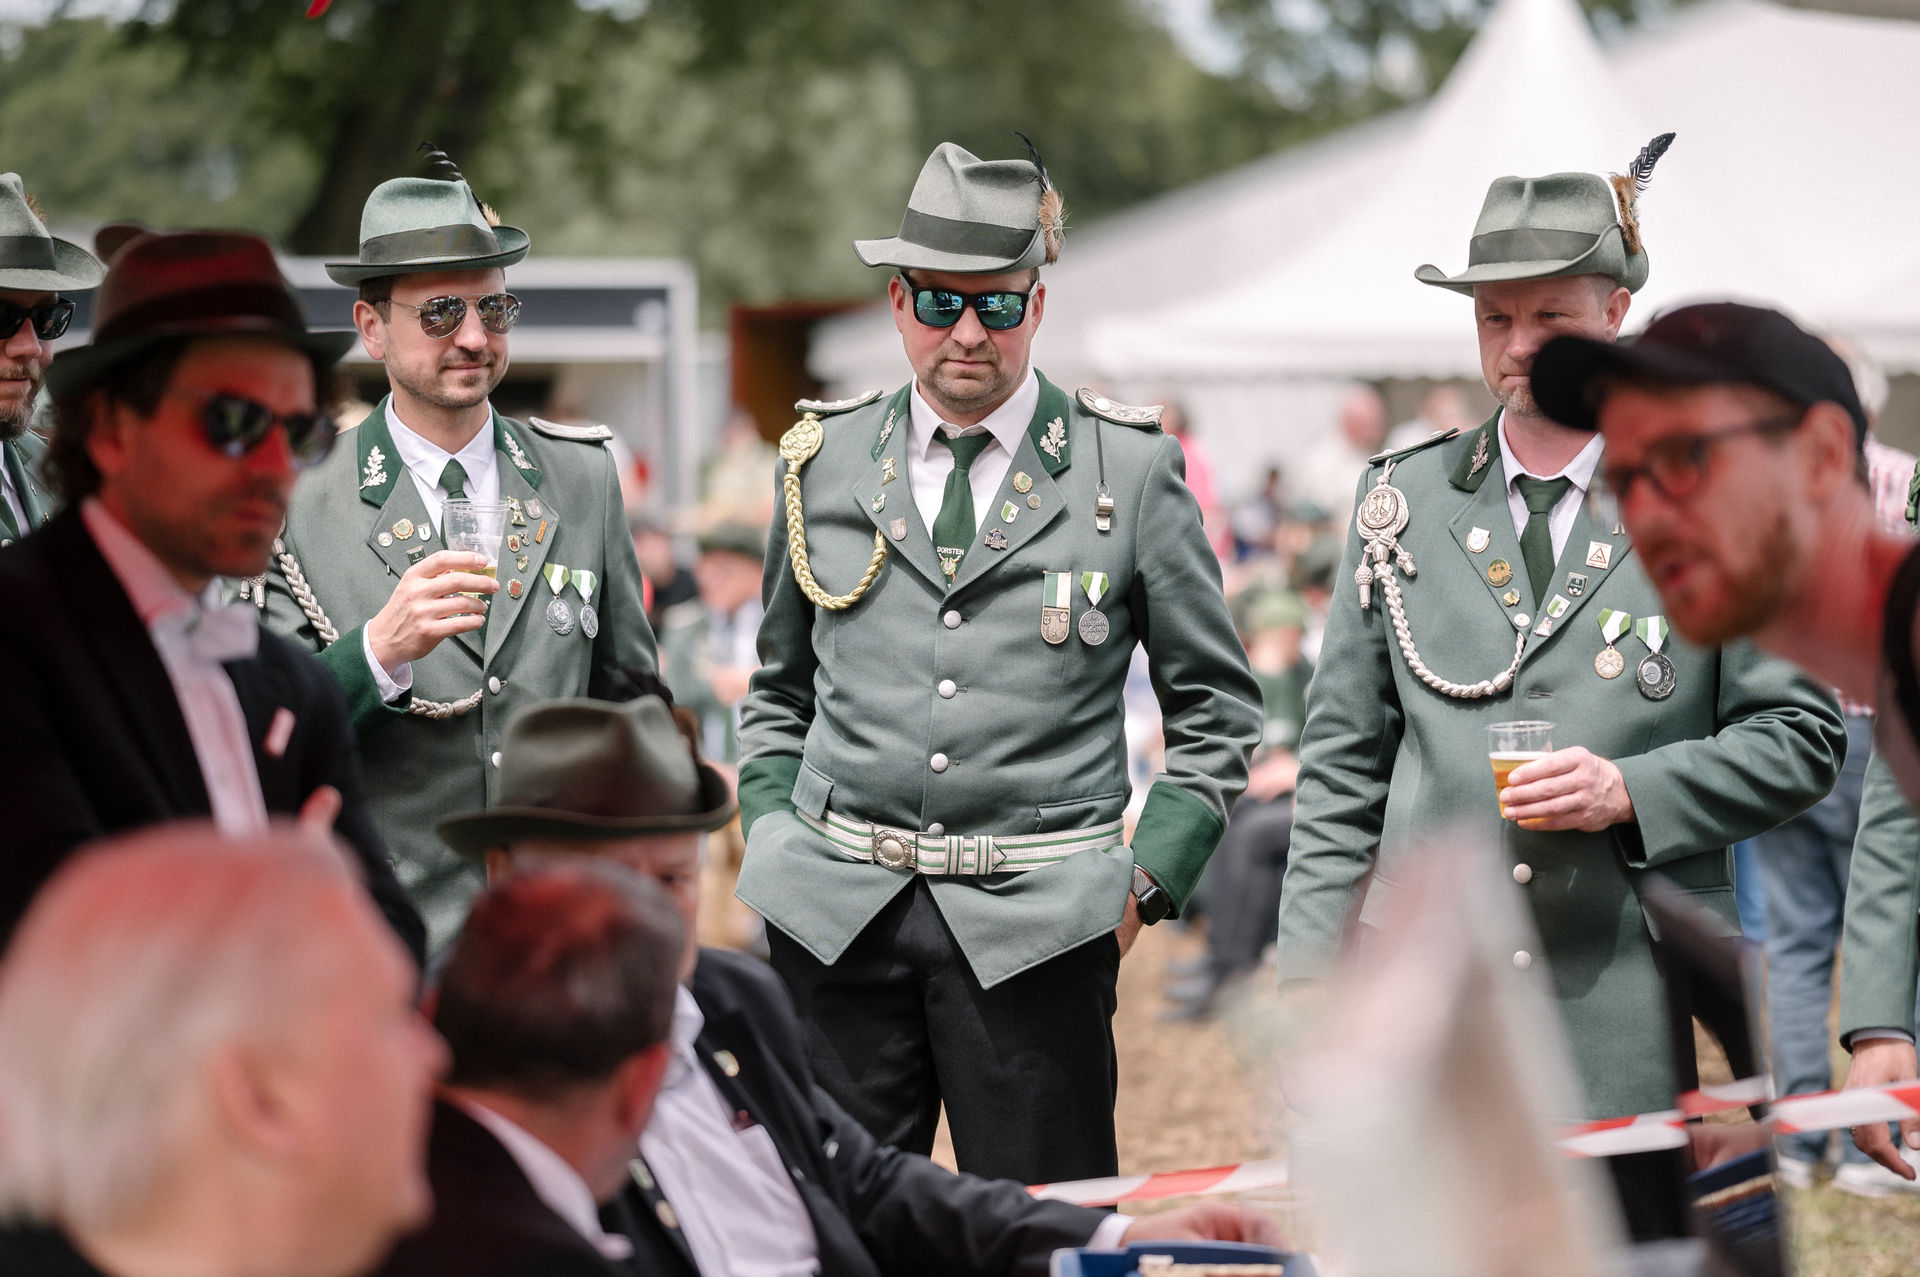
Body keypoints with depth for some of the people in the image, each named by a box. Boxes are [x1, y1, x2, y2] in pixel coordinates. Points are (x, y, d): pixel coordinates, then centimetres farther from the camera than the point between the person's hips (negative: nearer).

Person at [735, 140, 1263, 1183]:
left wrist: (1150, 880, 0)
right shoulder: (822, 462, 10)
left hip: (1034, 928, -2)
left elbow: (1217, 707, 8)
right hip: (836, 921, 2)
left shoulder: (1131, 467, 3)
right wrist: (771, 835, 8)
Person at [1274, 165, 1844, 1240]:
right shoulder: (1403, 500, 12)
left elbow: (1805, 737, 5)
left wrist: (1634, 790, -11)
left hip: (1636, 1021, -2)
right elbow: (1343, 765, 12)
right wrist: (1312, 980, 5)